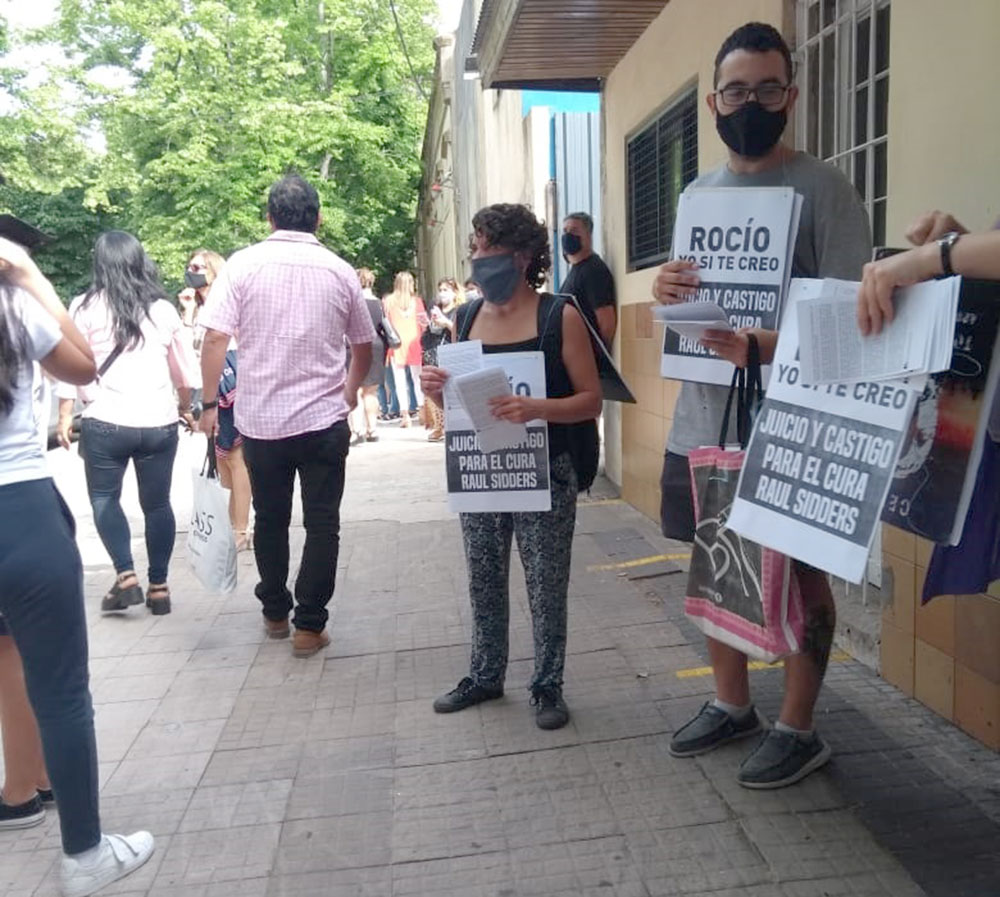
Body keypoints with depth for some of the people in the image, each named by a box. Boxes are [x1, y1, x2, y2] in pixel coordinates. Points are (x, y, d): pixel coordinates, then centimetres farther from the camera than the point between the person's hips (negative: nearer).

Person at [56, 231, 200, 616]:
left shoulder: (85, 307, -1)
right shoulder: (162, 308, 6)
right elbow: (185, 370, 12)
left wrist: (64, 415, 2)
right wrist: (184, 407, 27)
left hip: (106, 422, -2)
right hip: (159, 422, 2)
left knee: (104, 499, 14)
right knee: (157, 504, 10)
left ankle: (126, 577, 1)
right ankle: (159, 587, 13)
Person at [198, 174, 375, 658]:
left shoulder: (243, 264, -3)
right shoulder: (340, 271, 1)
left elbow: (215, 337, -9)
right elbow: (363, 347, 11)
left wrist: (209, 402, 1)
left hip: (260, 420, 1)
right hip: (325, 419, 0)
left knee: (270, 519, 16)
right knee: (322, 524, 7)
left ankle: (274, 612, 30)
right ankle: (309, 626, 10)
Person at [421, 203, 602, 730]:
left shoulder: (559, 317, -8)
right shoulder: (466, 318, 7)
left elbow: (590, 400, -9)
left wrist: (536, 409, -26)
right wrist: (439, 391, -7)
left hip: (544, 475, -4)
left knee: (546, 588, 6)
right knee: (484, 583, 15)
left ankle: (548, 686, 25)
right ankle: (485, 676, 34)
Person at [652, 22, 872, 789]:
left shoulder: (824, 189, -6)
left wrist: (763, 349, -30)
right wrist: (666, 294, -6)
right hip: (704, 421, 6)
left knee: (801, 577, 6)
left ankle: (799, 730, 23)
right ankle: (732, 705, 33)